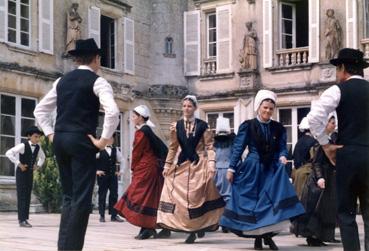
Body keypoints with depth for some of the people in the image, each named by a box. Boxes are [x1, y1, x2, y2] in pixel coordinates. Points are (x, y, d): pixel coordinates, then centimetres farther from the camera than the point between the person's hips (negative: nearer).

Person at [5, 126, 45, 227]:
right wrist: (19, 164, -21)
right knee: (21, 196, -8)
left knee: (28, 196, 6)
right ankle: (22, 220, -9)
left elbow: (42, 157, 26)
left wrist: (38, 165, 8)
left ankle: (25, 219, 11)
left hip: (30, 173, 6)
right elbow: (8, 153, -23)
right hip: (21, 172, -6)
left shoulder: (38, 147, 3)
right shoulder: (23, 145, -16)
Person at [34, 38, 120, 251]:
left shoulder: (62, 81, 16)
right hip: (81, 141, -7)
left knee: (69, 196, 15)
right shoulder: (97, 81, -3)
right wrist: (103, 140, -13)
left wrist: (50, 134, 16)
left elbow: (40, 110, 19)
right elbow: (113, 112, -19)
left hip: (60, 140, 7)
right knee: (82, 198, -4)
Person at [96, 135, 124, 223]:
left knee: (114, 195, 1)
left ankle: (114, 215, 6)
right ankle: (102, 215, 9)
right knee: (102, 195, 2)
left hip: (113, 175, 4)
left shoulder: (115, 149, 9)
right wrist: (96, 170, -8)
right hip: (102, 175, -4)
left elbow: (120, 160, 21)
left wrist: (118, 170, 10)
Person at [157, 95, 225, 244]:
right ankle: (190, 229, 4)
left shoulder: (202, 125, 0)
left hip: (199, 165, -2)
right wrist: (167, 165, 9)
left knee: (199, 197, -1)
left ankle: (201, 225, 16)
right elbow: (173, 147, 12)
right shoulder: (176, 126, 7)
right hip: (182, 165, 3)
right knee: (182, 197, -2)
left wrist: (211, 164, -12)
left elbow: (209, 147, -1)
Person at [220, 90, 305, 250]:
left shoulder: (279, 128, 6)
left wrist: (282, 157, -16)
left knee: (271, 201, -5)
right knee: (252, 201, 1)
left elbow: (282, 148, 7)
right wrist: (231, 168, -6)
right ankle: (257, 237, 10)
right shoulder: (247, 126, -3)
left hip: (272, 170, 2)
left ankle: (268, 235, 4)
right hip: (252, 169, -2)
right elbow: (238, 148, -3)